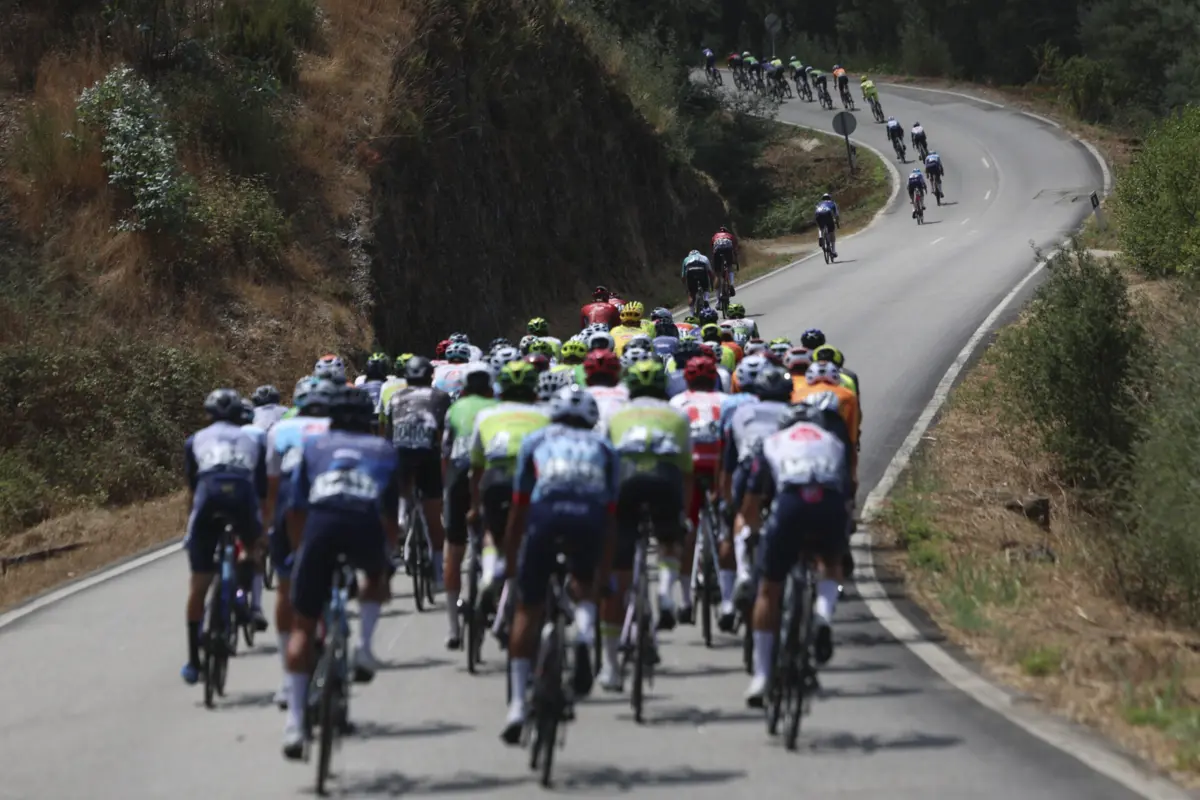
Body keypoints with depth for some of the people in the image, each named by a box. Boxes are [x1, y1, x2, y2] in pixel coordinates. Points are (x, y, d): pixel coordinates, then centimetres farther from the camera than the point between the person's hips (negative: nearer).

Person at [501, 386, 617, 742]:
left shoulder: (535, 441, 31)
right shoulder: (603, 447, 33)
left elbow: (518, 510, 31)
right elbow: (611, 517, 32)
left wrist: (510, 566, 38)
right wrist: (603, 574, 39)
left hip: (546, 512, -1)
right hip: (591, 516, 1)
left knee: (528, 607, 13)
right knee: (585, 587, 29)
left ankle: (518, 705, 9)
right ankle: (584, 639, -2)